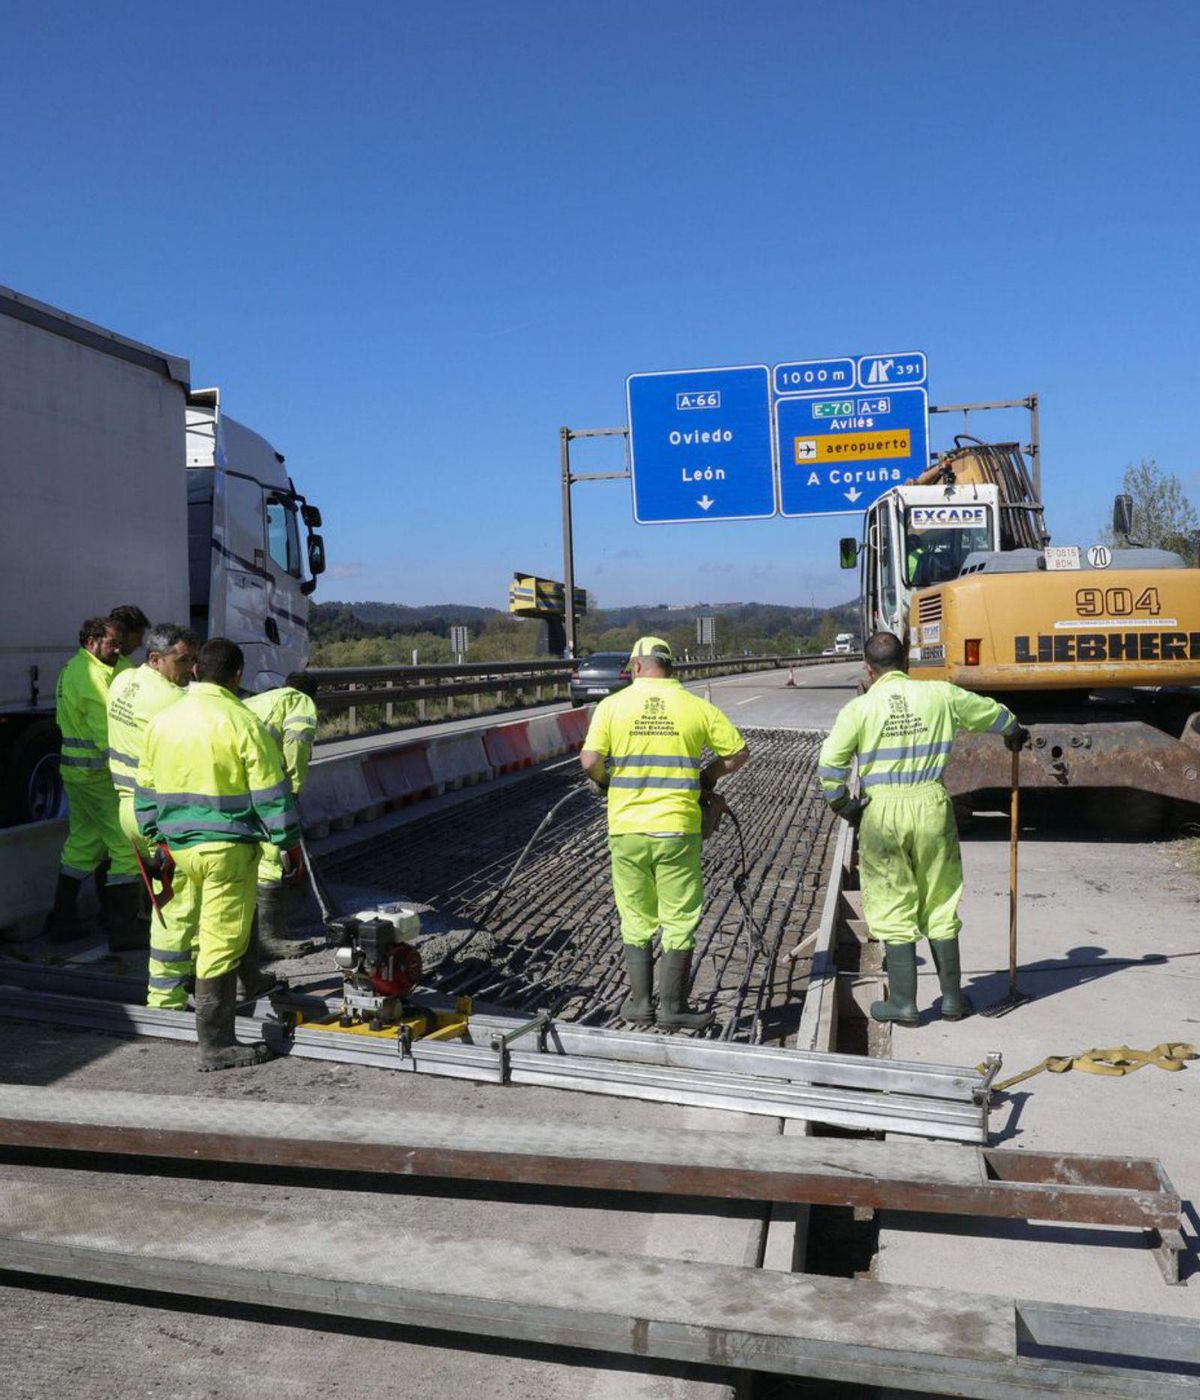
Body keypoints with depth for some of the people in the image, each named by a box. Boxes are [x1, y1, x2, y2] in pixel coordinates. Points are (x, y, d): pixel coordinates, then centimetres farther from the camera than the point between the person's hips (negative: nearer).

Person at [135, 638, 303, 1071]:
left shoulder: (162, 720, 7)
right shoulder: (242, 722, -11)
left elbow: (145, 788, 14)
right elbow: (271, 791, -10)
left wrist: (158, 839, 24)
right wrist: (289, 842, -2)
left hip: (179, 844, 6)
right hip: (227, 848, -6)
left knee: (204, 933, 21)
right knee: (222, 945, -1)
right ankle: (216, 1045, 4)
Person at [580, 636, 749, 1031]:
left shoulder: (613, 705, -2)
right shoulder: (696, 707, -1)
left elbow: (590, 761, -10)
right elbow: (738, 753, 3)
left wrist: (607, 781, 10)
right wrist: (707, 776, 18)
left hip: (626, 828, 1)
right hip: (677, 828, -1)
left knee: (636, 920, 15)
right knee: (679, 921, 10)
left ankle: (640, 1002, 21)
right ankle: (673, 1007, 15)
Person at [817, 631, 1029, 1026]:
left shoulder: (859, 708, -4)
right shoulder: (939, 695, 4)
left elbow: (829, 765, -9)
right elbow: (992, 712, 20)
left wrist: (845, 808, 6)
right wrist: (1014, 732, 42)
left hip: (882, 811, -2)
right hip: (931, 805, 2)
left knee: (894, 910, 7)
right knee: (941, 905, 14)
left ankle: (903, 1003, 12)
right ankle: (952, 998, 22)